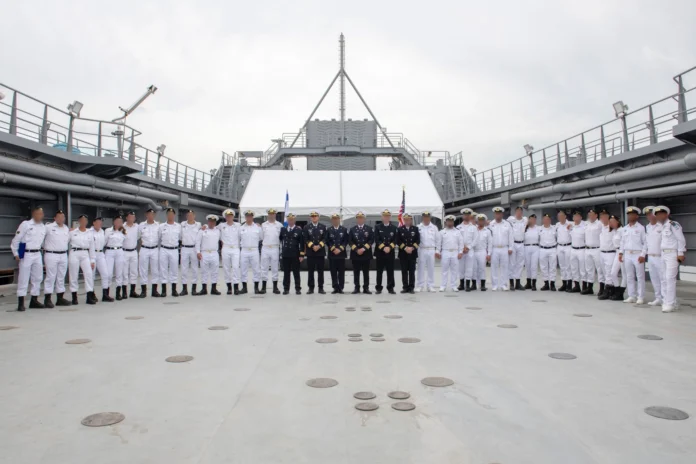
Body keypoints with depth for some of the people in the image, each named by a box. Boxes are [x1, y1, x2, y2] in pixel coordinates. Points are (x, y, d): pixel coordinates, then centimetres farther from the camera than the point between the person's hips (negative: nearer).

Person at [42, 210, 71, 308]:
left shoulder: (67, 229, 13)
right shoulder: (48, 227, -6)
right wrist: (46, 246, -1)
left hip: (63, 255, 6)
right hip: (51, 255, -6)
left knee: (61, 277, 11)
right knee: (50, 277, -4)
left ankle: (60, 298, 18)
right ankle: (47, 299, 2)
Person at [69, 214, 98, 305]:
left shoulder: (90, 233, 10)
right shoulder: (72, 232, 7)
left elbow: (92, 248, 9)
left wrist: (92, 260, 6)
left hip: (85, 254, 1)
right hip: (74, 254, -1)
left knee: (89, 274, -9)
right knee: (74, 276, 3)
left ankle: (90, 297, -6)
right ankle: (74, 297, 13)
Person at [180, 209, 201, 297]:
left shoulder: (198, 225, 4)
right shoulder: (182, 224, 7)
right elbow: (180, 235, 13)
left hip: (194, 248, -1)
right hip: (184, 248, 1)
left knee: (195, 268, 3)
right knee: (184, 269, 1)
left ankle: (194, 288, 10)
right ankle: (184, 289, 7)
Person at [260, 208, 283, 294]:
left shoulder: (279, 225, 4)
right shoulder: (263, 225, 9)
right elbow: (261, 237, 9)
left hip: (275, 248, -1)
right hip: (265, 248, 1)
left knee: (275, 268, 4)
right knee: (264, 268, 3)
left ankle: (275, 287, 10)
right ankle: (263, 287, 10)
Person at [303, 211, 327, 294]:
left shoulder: (323, 227, 8)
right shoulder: (306, 227, 5)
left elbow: (324, 238, 2)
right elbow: (306, 239, 0)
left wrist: (319, 246, -12)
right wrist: (312, 246, -12)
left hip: (320, 251, 1)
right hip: (310, 252, 0)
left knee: (320, 270, 3)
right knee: (310, 271, 1)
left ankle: (321, 288, 9)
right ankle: (311, 288, 7)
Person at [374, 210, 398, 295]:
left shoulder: (393, 227, 8)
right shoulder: (377, 227, 4)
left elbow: (395, 240, 3)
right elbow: (377, 240, -4)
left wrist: (389, 247, -13)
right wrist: (383, 248, -15)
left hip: (390, 252, 1)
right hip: (380, 252, -1)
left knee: (390, 271, 3)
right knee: (379, 271, 3)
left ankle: (390, 288, 9)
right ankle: (378, 288, 9)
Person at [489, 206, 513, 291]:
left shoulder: (507, 224, 8)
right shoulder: (490, 225, 4)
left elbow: (511, 237, 7)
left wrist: (510, 248, 1)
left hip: (505, 249, 1)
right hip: (494, 249, -1)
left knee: (504, 267, 2)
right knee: (494, 267, 1)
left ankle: (503, 284, 9)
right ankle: (495, 285, 7)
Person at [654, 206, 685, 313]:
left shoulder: (673, 224, -8)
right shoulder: (662, 227, 16)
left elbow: (681, 240, -11)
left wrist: (681, 254, -14)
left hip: (673, 254, -8)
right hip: (664, 254, 8)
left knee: (670, 278, -11)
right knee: (664, 279, 8)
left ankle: (670, 303, -10)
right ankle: (666, 301, 15)